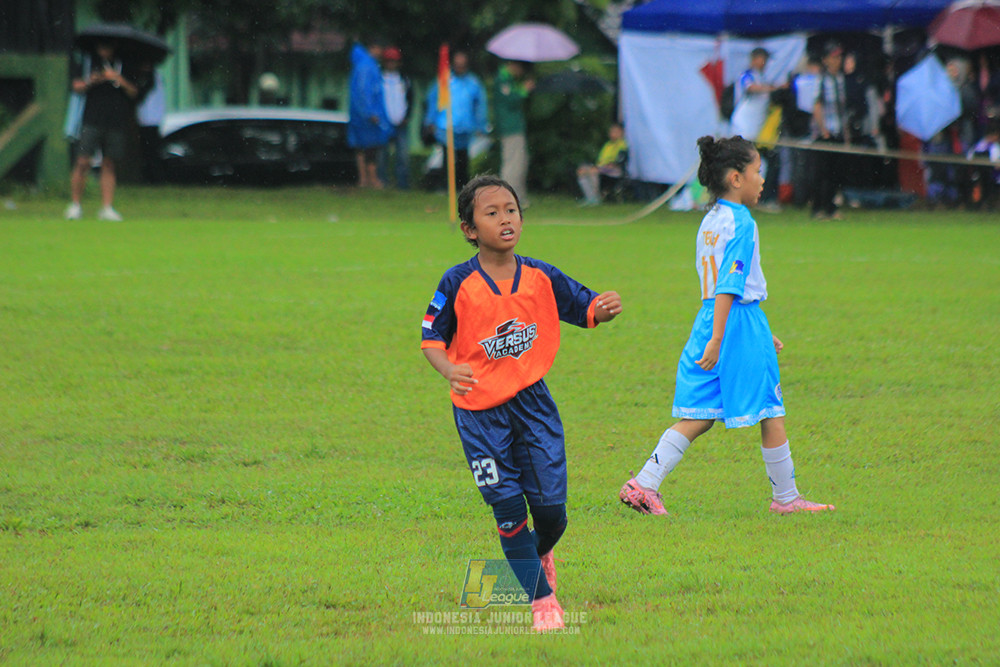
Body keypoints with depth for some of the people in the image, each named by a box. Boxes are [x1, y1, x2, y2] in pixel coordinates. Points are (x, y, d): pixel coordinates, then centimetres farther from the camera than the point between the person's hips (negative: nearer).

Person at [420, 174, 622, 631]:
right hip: (480, 410, -2)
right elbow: (431, 338, -3)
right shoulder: (458, 285, -10)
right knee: (508, 507, -3)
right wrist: (449, 370, -23)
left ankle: (539, 555, 36)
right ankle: (541, 599, 11)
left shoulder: (541, 278, -2)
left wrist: (605, 309, -17)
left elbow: (586, 308, 7)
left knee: (551, 507, 0)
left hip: (532, 403, 2)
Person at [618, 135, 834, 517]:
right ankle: (785, 497, 15)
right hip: (741, 323, -8)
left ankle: (643, 485, -3)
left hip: (709, 319, 8)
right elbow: (729, 286, -21)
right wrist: (717, 339, -25)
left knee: (698, 417, 7)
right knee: (771, 413, 5)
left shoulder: (710, 221, 13)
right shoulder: (741, 223, -14)